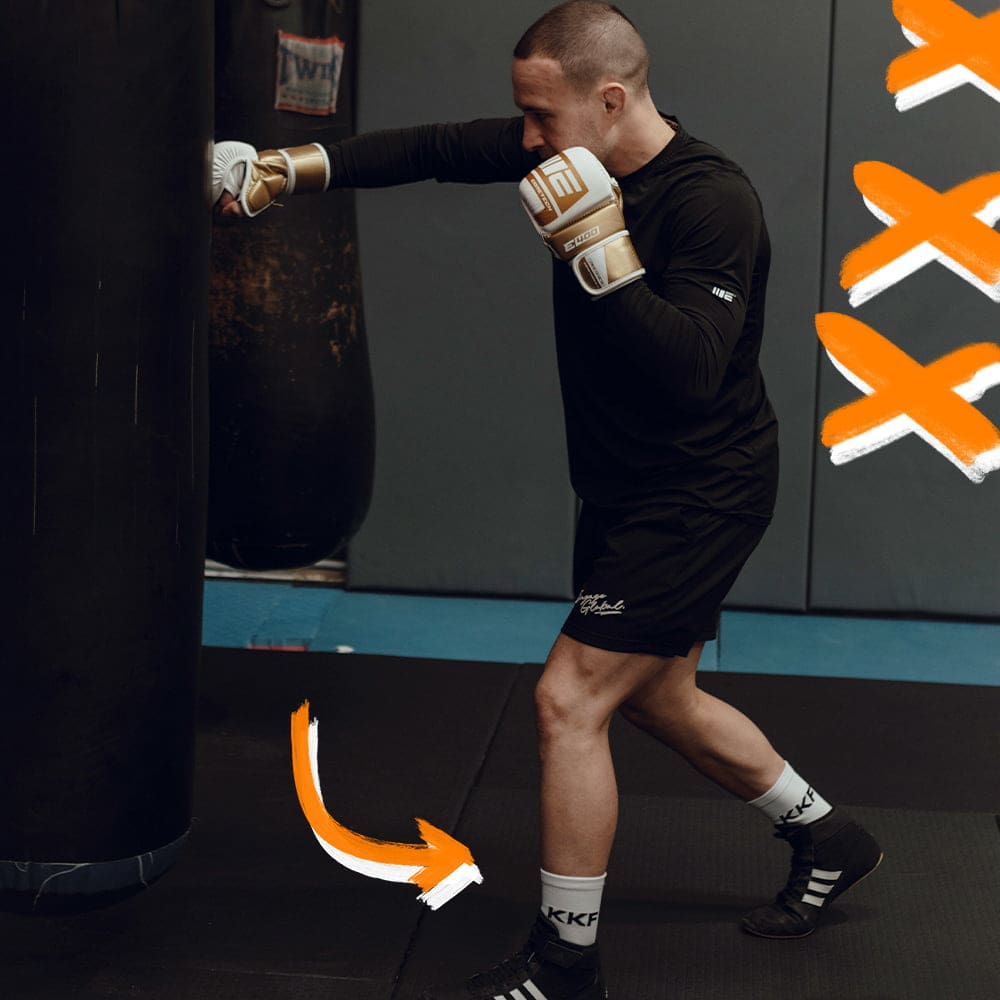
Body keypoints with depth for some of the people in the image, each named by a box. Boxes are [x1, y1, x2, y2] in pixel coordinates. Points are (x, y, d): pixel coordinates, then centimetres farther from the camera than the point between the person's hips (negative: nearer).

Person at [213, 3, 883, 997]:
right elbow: (437, 149, 3)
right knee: (657, 698, 20)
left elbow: (690, 373, -33)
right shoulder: (578, 151, -2)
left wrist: (602, 248, -36)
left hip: (699, 494, -9)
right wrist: (294, 166, -3)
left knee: (570, 698, -10)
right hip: (627, 487, 9)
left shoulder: (713, 201, -25)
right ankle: (826, 840, 41)